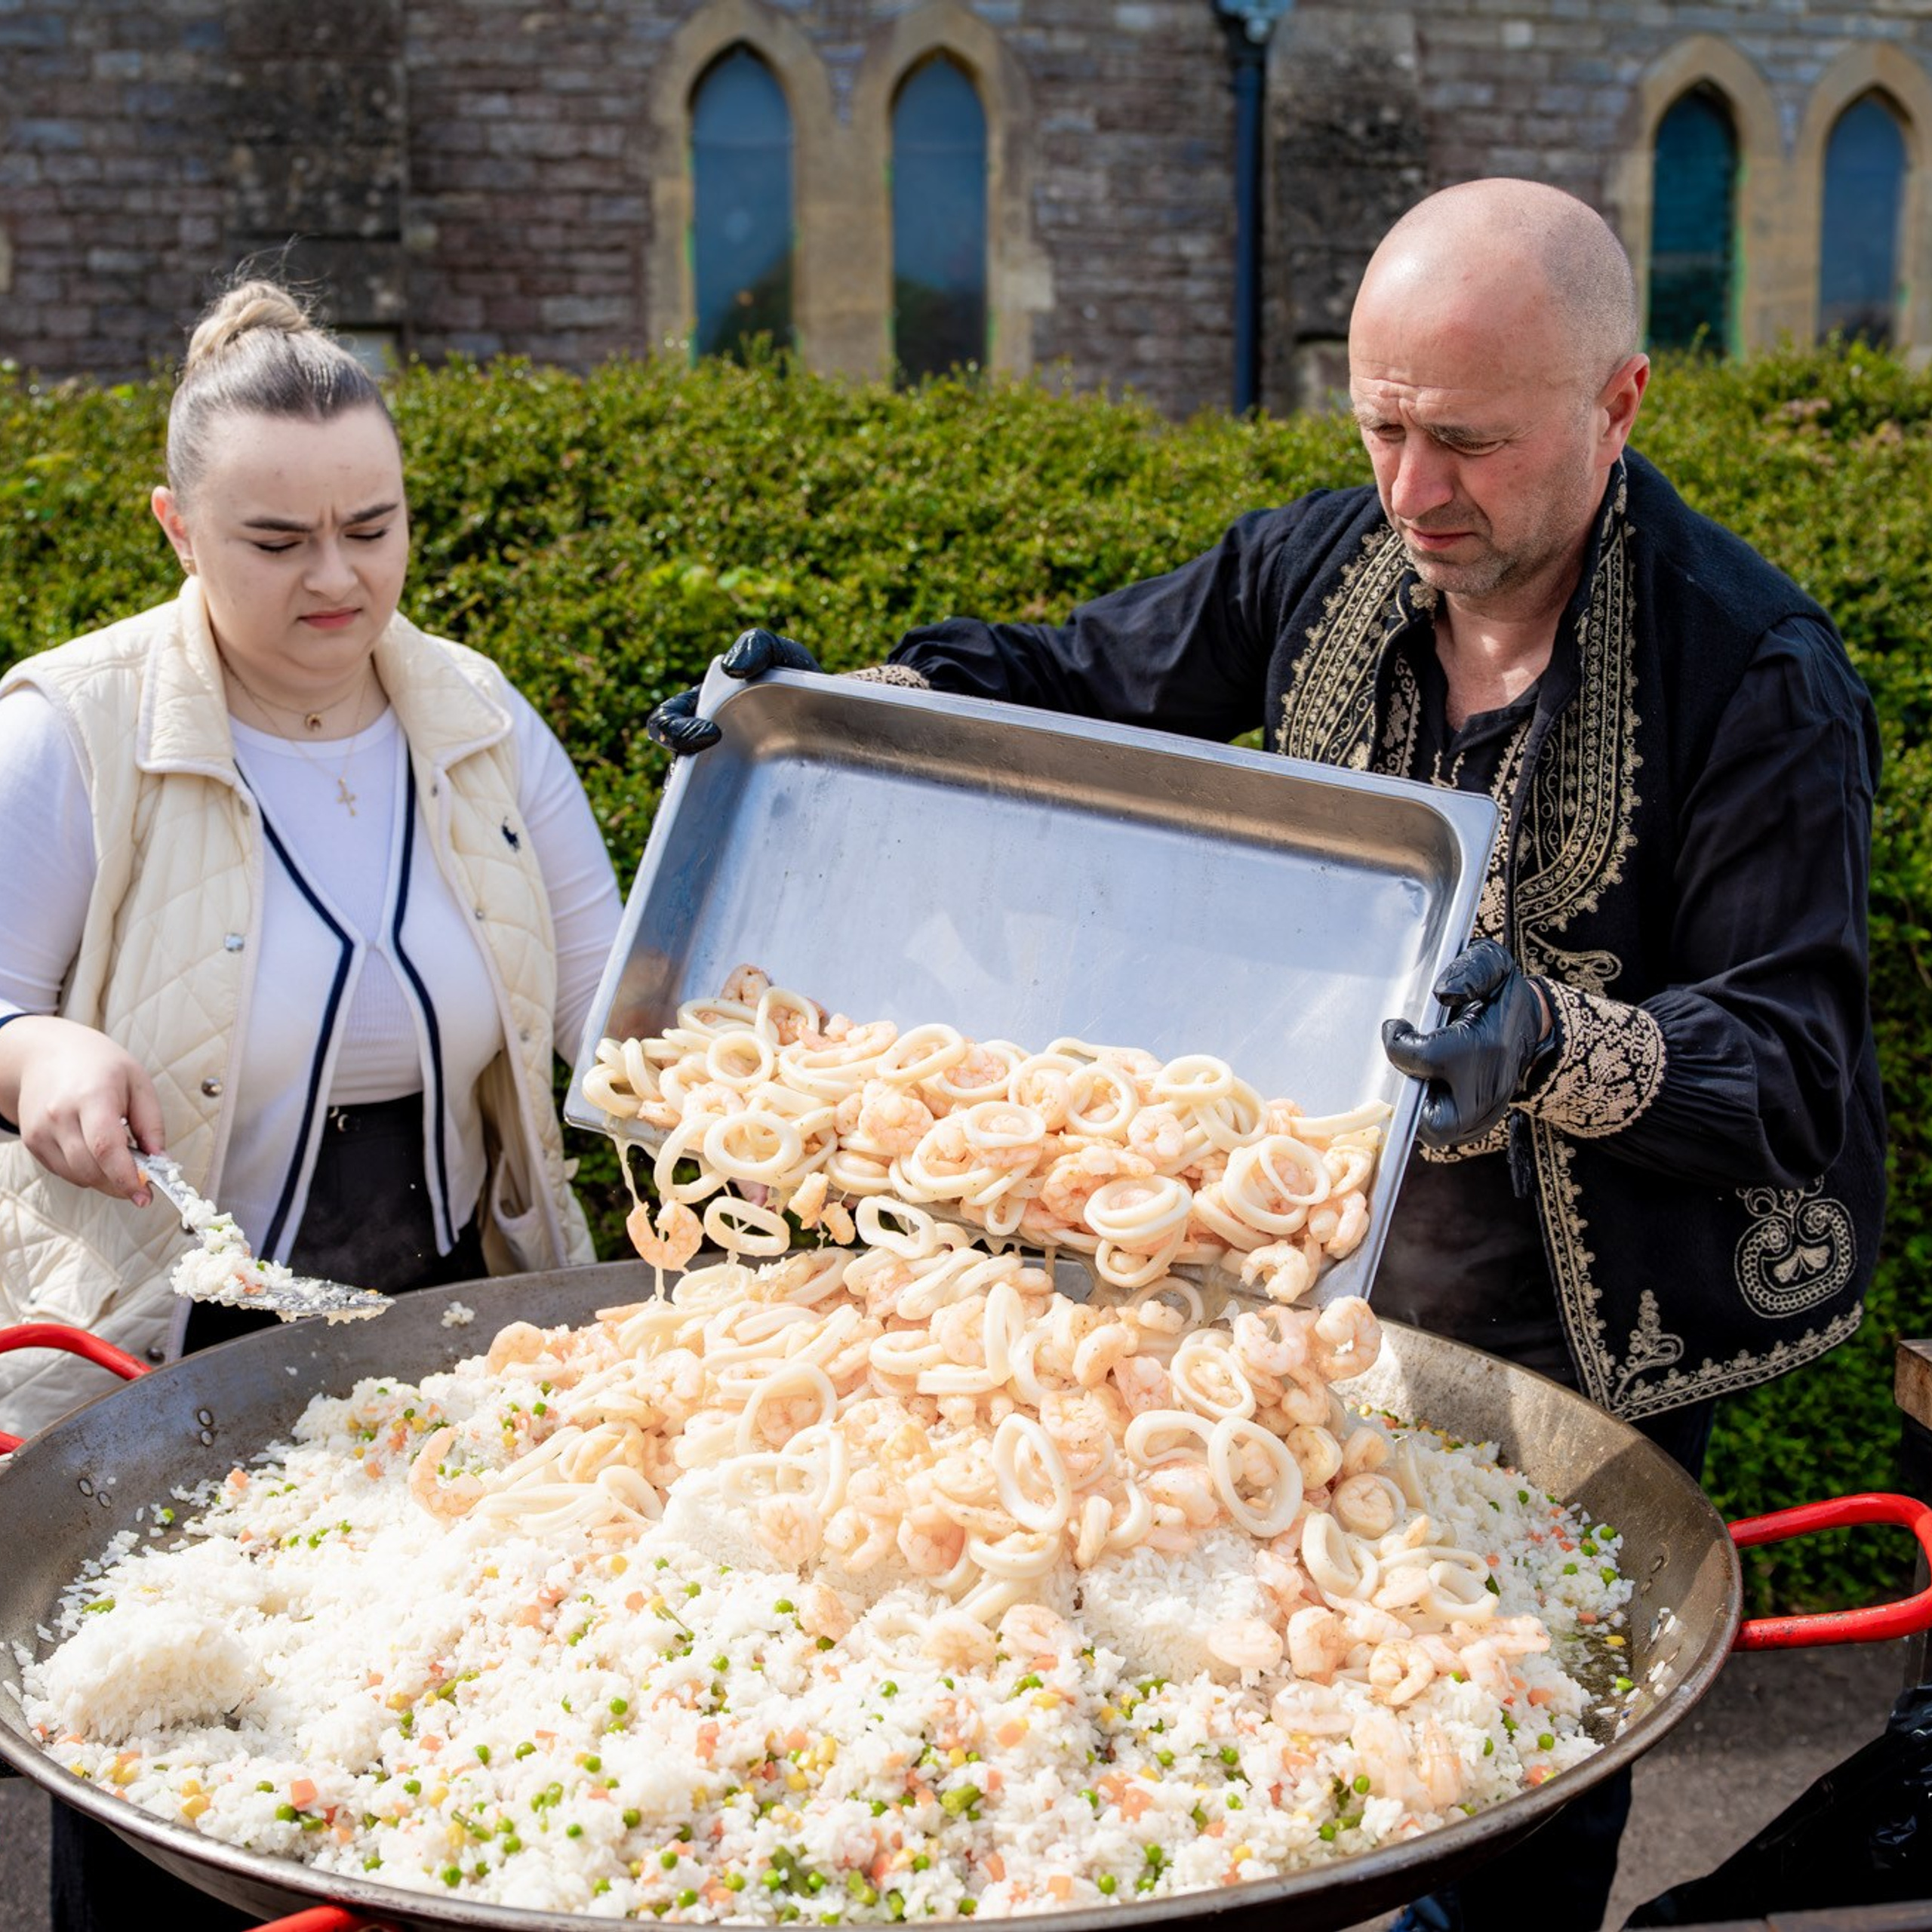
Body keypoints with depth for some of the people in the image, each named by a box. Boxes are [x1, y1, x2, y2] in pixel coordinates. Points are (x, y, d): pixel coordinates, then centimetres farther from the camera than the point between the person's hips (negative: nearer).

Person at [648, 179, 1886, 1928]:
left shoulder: (1759, 676, -20)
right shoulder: (1326, 564, -5)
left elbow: (1797, 1062, -23)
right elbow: (1078, 680, 9)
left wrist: (1558, 1049, -43)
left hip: (1580, 1339, -4)